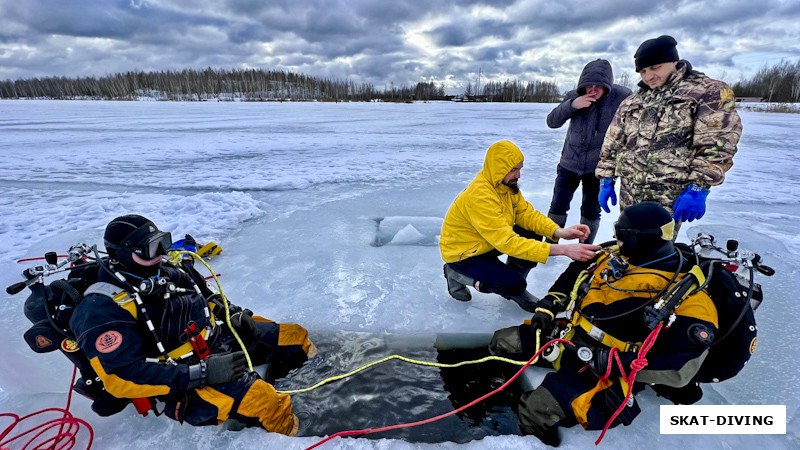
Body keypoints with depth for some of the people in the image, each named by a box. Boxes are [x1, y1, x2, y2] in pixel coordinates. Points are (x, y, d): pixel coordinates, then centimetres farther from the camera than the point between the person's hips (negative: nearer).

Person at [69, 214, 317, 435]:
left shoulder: (170, 270, 4)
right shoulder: (104, 308, -18)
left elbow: (209, 299, 21)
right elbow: (122, 377, -24)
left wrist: (235, 315, 1)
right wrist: (202, 373, -29)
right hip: (184, 383, -8)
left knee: (296, 336, 2)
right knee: (263, 402, -31)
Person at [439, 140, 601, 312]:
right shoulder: (479, 196, -33)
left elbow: (526, 213, -3)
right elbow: (507, 242, -37)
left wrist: (559, 232, -22)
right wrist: (563, 250, -40)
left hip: (485, 244, 8)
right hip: (462, 253, -8)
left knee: (532, 236, -8)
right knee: (516, 284, -20)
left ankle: (513, 287, 10)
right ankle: (459, 275, 0)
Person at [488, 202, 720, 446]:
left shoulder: (689, 300, -20)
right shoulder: (614, 258, 0)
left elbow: (676, 370, -24)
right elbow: (571, 276, 15)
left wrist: (602, 361, -27)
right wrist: (547, 308, 3)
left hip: (606, 371, -7)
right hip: (568, 335, 7)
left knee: (535, 412, -24)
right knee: (502, 341, 2)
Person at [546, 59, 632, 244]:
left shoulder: (621, 97, -14)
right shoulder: (574, 97, -6)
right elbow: (552, 121, -10)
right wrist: (572, 105, -25)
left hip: (597, 166, -2)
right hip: (570, 163, 2)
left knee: (591, 211, 10)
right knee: (558, 206, 8)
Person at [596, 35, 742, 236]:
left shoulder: (709, 93, 2)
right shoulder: (632, 103, 19)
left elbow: (717, 146, -8)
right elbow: (612, 144, 19)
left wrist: (698, 188, -15)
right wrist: (606, 181, 12)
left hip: (671, 197, -5)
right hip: (628, 195, 6)